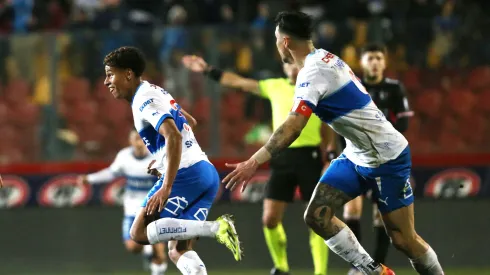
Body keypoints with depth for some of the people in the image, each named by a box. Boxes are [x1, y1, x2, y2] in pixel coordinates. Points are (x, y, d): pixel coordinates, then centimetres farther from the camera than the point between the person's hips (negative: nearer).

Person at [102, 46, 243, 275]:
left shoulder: (144, 99, -9)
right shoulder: (155, 93, 21)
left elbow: (174, 137, -23)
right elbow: (190, 122, 36)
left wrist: (166, 188, -27)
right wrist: (163, 161, 34)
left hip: (186, 174, -9)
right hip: (207, 174, 9)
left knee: (139, 233, -8)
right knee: (178, 252, 6)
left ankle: (215, 228, -20)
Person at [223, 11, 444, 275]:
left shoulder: (313, 73, -22)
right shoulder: (324, 57, 4)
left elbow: (293, 127, -34)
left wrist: (254, 162, -39)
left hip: (386, 157, -9)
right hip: (356, 155, 9)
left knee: (402, 239, -4)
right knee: (316, 216, -4)